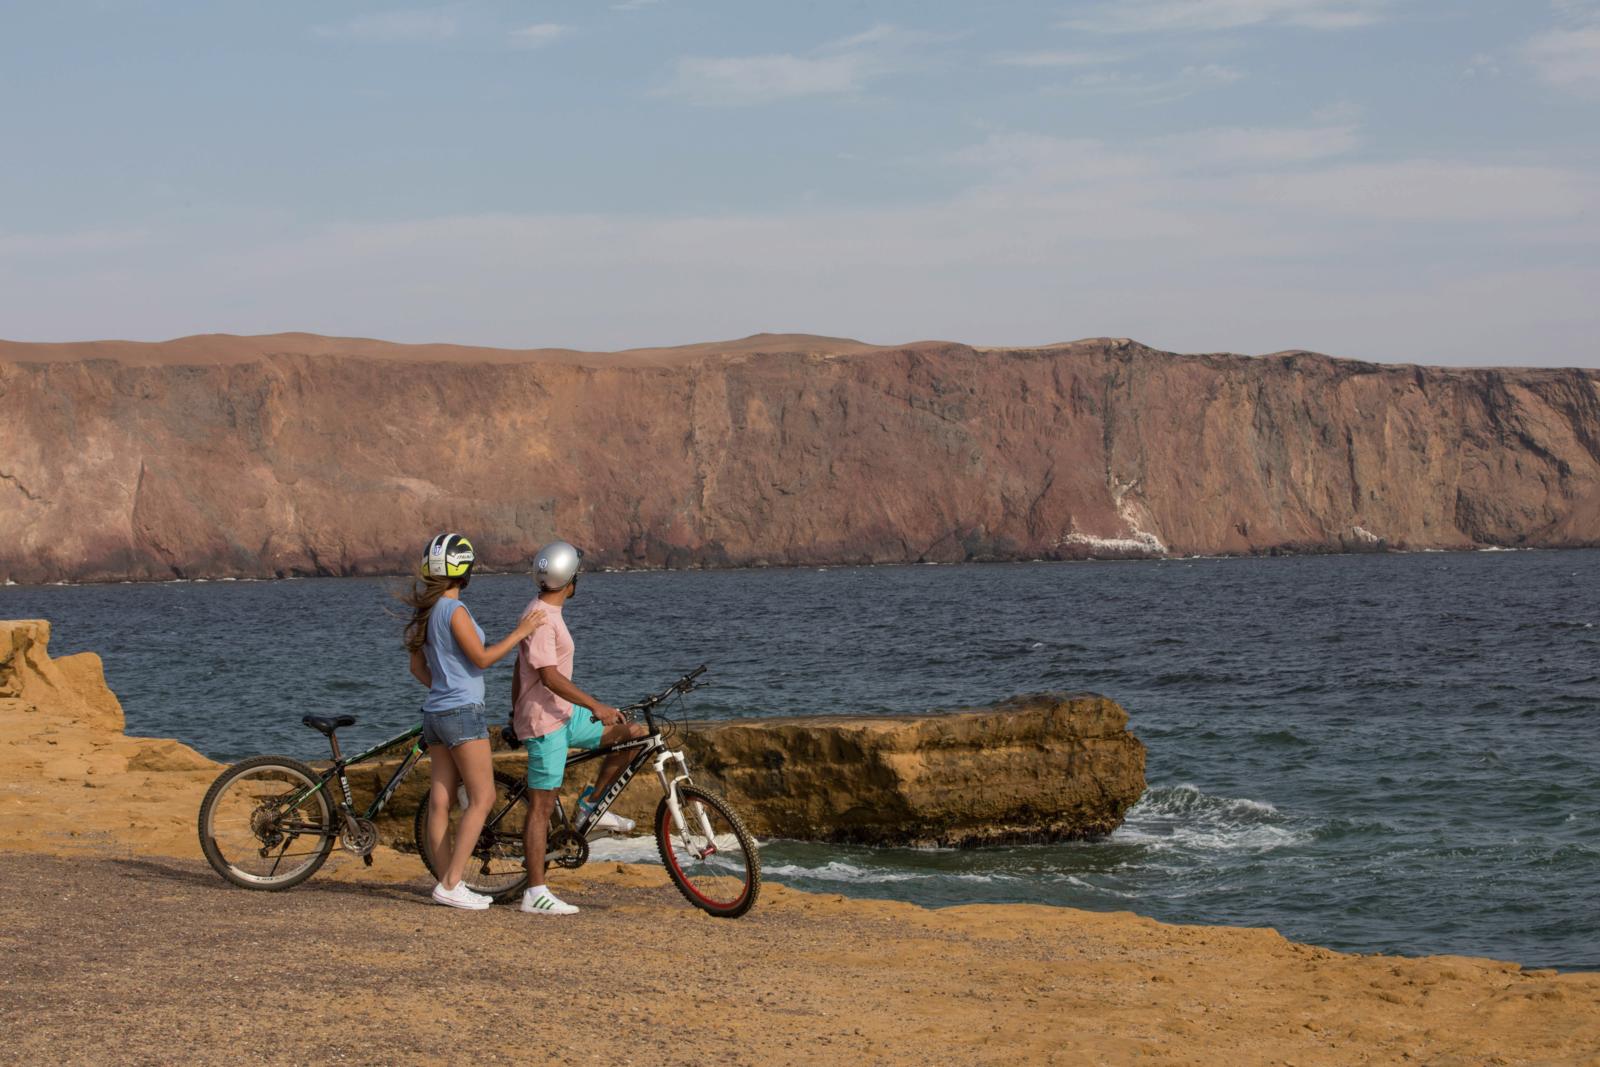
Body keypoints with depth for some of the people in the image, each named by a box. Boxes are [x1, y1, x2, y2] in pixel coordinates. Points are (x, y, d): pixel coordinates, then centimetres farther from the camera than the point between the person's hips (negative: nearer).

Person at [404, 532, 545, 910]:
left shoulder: (425, 611, 11)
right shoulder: (454, 611, -16)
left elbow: (417, 667, 16)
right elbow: (482, 657, -15)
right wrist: (520, 632, -10)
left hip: (436, 712, 9)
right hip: (462, 713, -9)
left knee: (440, 800, 6)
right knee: (482, 798, -5)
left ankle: (448, 882, 9)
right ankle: (451, 883, -10)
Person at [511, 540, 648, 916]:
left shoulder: (547, 611, 13)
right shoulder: (540, 618, -19)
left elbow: (519, 669, 21)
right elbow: (549, 676, -27)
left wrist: (515, 713, 30)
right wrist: (596, 706, -30)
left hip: (565, 714, 10)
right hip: (546, 722, -10)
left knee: (634, 733, 7)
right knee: (542, 806, -6)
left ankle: (591, 805, 14)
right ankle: (535, 893, -3)